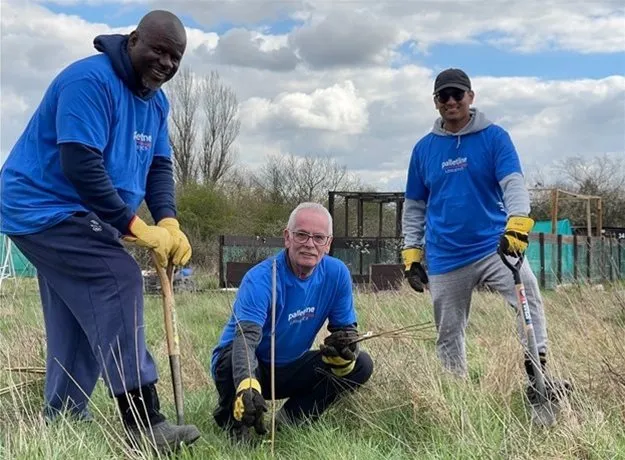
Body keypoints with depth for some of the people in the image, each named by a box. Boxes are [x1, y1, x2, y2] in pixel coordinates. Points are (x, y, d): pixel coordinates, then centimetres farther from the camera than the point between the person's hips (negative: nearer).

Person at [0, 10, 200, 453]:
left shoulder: (156, 99, 8)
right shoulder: (90, 80, -22)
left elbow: (159, 165, 7)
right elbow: (80, 165, -29)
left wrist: (168, 221, -12)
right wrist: (136, 226, -26)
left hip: (79, 216, 10)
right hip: (44, 208, -10)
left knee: (83, 318, 11)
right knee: (118, 280, -23)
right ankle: (143, 422, -23)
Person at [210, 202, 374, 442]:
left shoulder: (336, 274, -10)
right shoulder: (261, 279, -26)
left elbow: (344, 328, -3)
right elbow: (246, 337, -40)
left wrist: (343, 351, -29)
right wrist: (247, 387, -59)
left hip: (290, 370, 5)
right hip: (252, 369, -5)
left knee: (361, 365, -11)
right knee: (232, 361, -38)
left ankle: (292, 417, 0)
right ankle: (232, 417, -6)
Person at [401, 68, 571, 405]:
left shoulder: (494, 137, -1)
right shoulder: (424, 148, 7)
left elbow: (514, 183, -14)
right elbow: (414, 207, 13)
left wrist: (517, 224, -32)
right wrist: (411, 253, 7)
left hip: (493, 245, -2)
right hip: (444, 258, 3)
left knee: (528, 294, -27)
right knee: (448, 334, 8)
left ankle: (536, 375, -23)